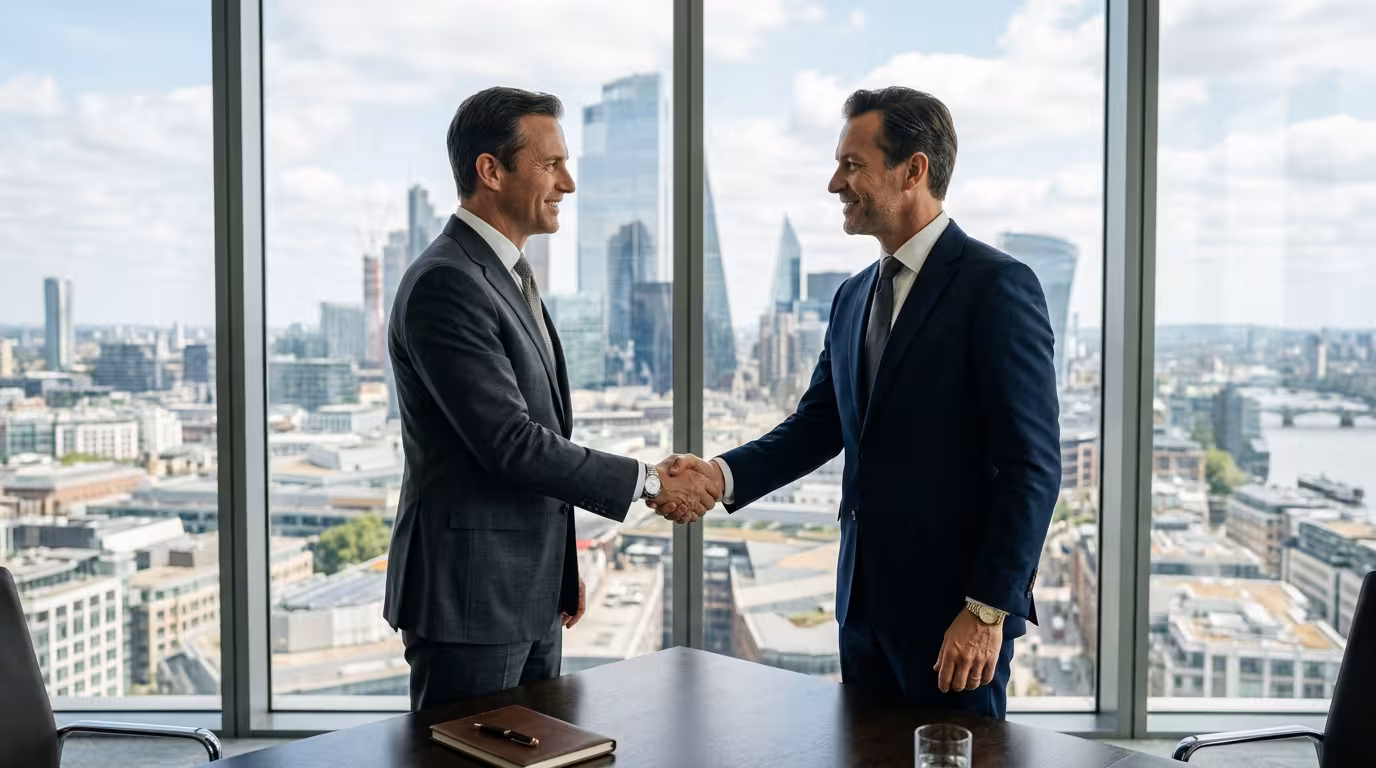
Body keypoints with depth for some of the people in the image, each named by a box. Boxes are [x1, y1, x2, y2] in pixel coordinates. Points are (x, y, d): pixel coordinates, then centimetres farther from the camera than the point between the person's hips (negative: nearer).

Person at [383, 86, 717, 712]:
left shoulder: (508, 274, 13)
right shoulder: (444, 284, -19)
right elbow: (509, 443, -23)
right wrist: (649, 483, -16)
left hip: (530, 591, 10)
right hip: (469, 597, -9)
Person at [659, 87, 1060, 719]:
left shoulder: (997, 286, -12)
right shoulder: (854, 297, 12)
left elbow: (1032, 466, -15)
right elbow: (816, 426, 11)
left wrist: (987, 610, -18)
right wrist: (723, 475, -6)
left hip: (954, 615, -7)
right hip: (865, 607, 7)